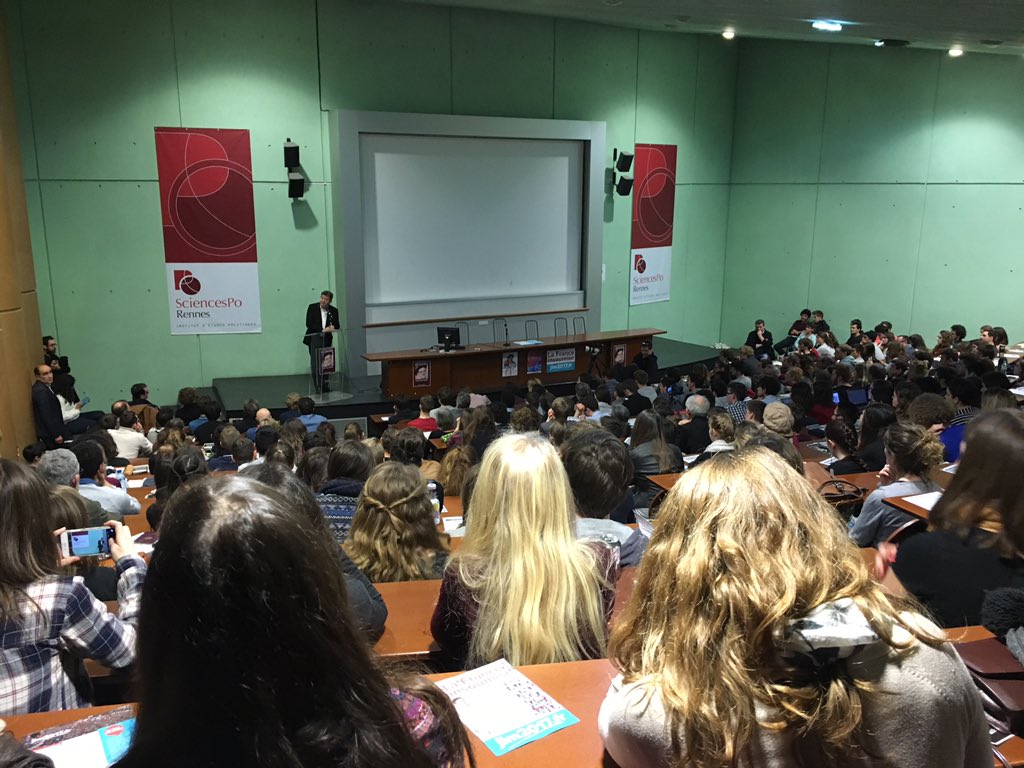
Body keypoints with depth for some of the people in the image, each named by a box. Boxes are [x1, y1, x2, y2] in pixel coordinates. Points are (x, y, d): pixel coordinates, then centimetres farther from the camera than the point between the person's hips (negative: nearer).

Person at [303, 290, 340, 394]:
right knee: (315, 362, -8)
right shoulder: (312, 307, -2)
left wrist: (333, 327, -17)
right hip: (314, 338, -2)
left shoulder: (333, 310, 5)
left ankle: (324, 384, 13)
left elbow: (337, 325, 8)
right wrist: (322, 330, -19)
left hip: (326, 339, 2)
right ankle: (318, 386, -5)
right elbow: (308, 323, -10)